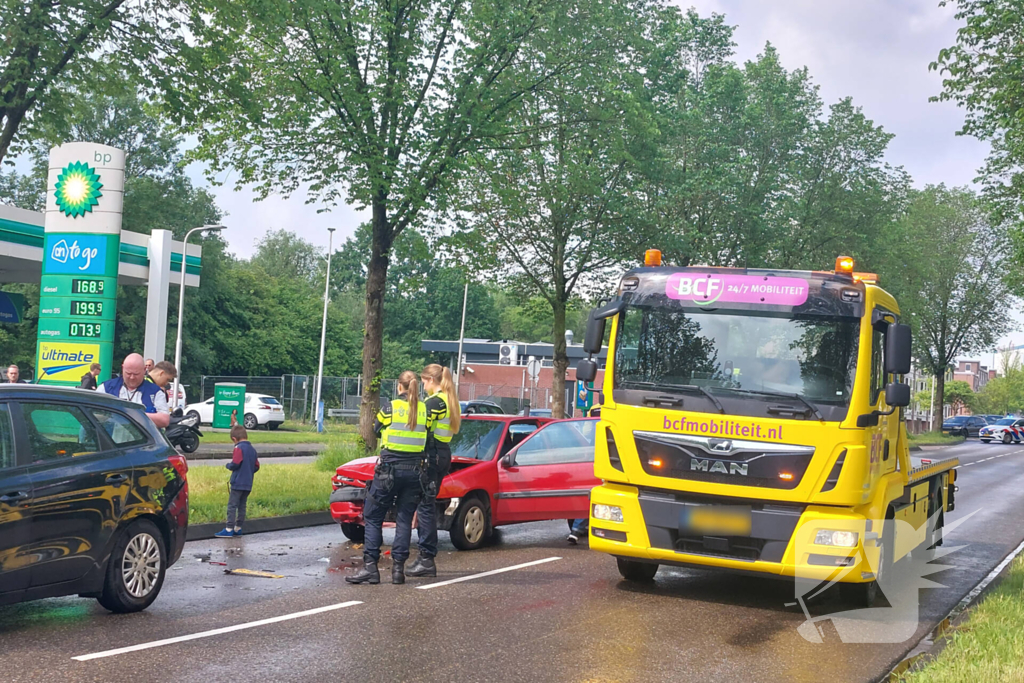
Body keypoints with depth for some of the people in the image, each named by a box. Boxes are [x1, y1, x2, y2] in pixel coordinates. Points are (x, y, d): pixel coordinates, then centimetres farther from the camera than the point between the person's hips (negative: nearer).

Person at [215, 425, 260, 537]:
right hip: (248, 484, 8)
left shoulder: (239, 448, -12)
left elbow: (235, 464, -18)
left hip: (238, 483, -8)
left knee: (232, 505, -5)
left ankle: (229, 529, -8)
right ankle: (238, 528, 16)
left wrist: (227, 465, 1)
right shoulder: (252, 449, 11)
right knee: (242, 506, 12)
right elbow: (256, 466, 13)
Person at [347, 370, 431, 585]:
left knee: (373, 517, 4)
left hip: (389, 469, -3)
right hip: (415, 470, 3)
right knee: (405, 519, 8)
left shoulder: (390, 409, -6)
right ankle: (398, 568, 4)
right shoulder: (425, 411, 2)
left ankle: (370, 567, -3)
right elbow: (428, 442, 5)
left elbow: (374, 432, 8)